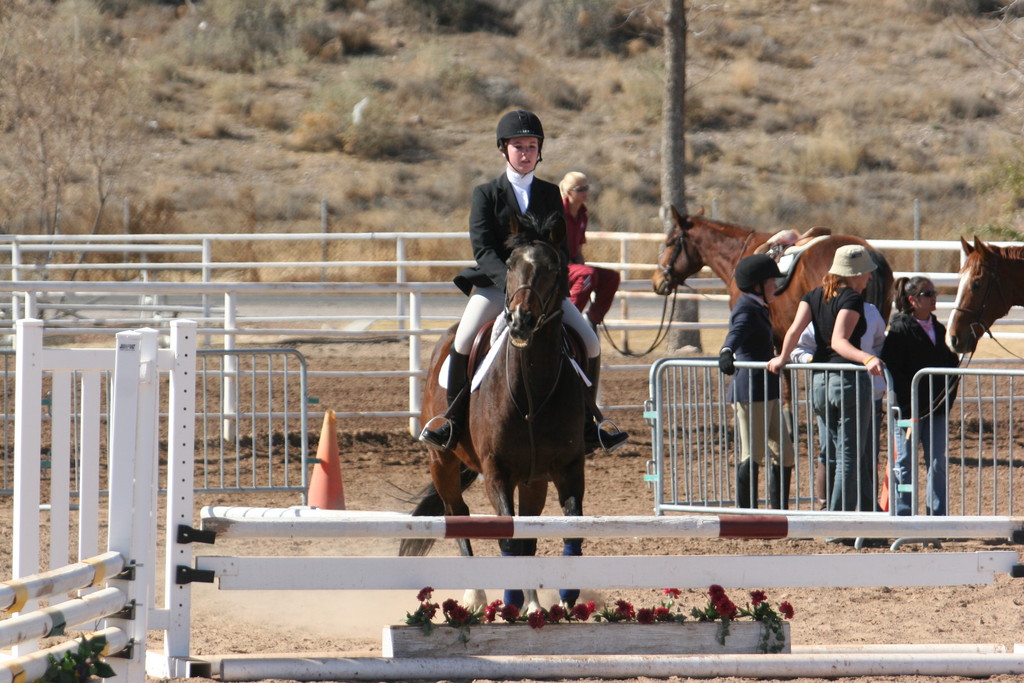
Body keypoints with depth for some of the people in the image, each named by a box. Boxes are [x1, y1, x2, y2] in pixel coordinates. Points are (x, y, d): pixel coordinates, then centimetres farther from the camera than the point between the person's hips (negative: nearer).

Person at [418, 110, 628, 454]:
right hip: (494, 284, -3)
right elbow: (482, 249, -8)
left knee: (590, 343, -10)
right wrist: (510, 282, -24)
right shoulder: (486, 194, 2)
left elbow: (561, 247, 8)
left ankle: (585, 425, 3)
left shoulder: (550, 194, 11)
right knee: (463, 343, -25)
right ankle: (453, 419, -8)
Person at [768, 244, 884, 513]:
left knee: (844, 452, 18)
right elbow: (838, 341, -23)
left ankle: (868, 511, 26)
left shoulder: (814, 297, 8)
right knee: (849, 455, -1)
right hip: (849, 380, -7)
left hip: (819, 382, 7)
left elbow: (794, 330, -5)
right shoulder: (852, 299, -10)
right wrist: (867, 359, -34)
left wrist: (783, 358, 3)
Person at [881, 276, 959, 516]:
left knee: (938, 463, 8)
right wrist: (908, 403, -18)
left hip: (937, 407, 6)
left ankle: (938, 514, 15)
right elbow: (892, 370, -14)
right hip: (908, 407, -6)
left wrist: (948, 398, 2)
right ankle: (903, 514, 8)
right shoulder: (900, 329, -9)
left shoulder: (939, 330, 11)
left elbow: (951, 364, 16)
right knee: (905, 462, 1)